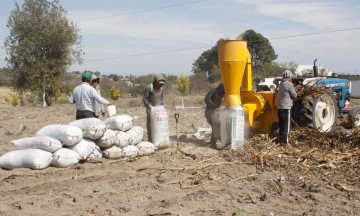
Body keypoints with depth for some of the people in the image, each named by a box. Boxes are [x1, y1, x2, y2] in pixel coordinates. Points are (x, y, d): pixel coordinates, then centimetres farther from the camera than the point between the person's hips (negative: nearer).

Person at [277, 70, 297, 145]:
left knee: (281, 124, 14)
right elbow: (294, 96, -7)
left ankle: (281, 140, 19)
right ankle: (285, 141, -3)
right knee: (286, 125, -3)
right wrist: (295, 94, 13)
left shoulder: (281, 84, 13)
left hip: (280, 107, 8)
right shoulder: (289, 84, -11)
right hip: (286, 107, -8)